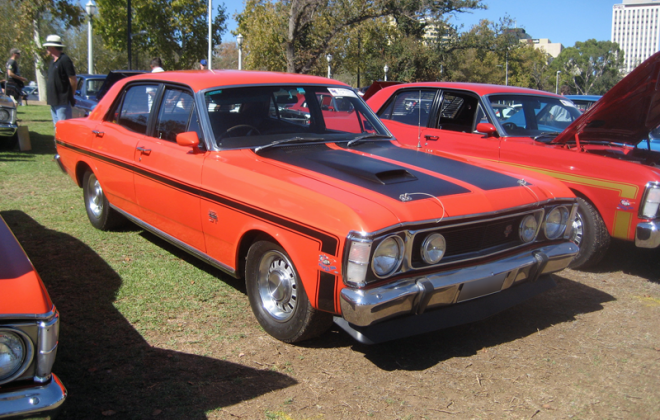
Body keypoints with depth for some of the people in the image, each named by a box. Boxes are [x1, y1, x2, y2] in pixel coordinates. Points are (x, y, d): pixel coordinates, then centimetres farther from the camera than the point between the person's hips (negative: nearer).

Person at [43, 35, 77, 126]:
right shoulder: (53, 62, 17)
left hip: (62, 102, -9)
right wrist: (49, 98, 14)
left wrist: (69, 96, 0)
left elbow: (73, 81, -12)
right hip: (53, 101, 9)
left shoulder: (65, 60, -11)